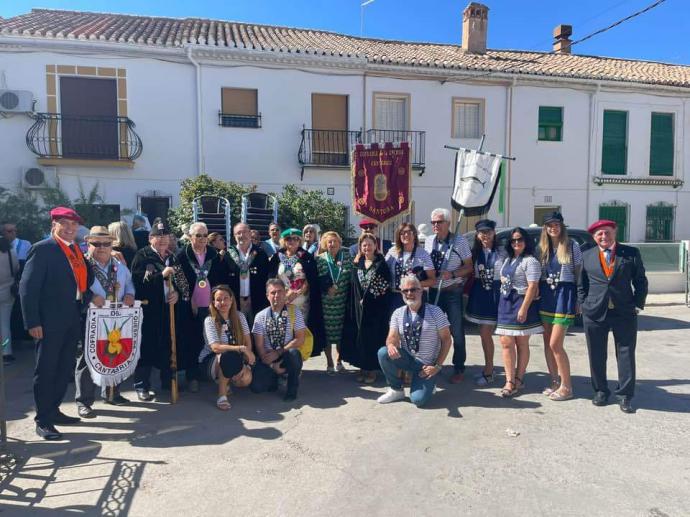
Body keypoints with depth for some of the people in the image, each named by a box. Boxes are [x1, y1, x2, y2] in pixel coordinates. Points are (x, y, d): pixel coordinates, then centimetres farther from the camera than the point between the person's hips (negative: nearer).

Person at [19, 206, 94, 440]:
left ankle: (53, 410, 30)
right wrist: (32, 322, -17)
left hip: (73, 320, 7)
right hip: (50, 322, -7)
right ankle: (43, 421, 13)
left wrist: (88, 298, 0)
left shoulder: (77, 250, 12)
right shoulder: (42, 249, -10)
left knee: (64, 368, 15)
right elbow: (28, 287, -14)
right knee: (46, 370, 3)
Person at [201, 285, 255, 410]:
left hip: (233, 363, 4)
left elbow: (248, 342, -2)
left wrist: (246, 364, -19)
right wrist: (241, 348, -34)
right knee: (229, 356, -37)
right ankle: (222, 395, -19)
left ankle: (225, 380, 9)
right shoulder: (210, 320, -12)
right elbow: (216, 347, -24)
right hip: (210, 362, -4)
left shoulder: (239, 316, 0)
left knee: (246, 378, -27)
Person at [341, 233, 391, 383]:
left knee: (373, 337, 1)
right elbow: (354, 287, 9)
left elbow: (386, 286, -7)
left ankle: (372, 369, 12)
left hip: (376, 307, -3)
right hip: (359, 307, 3)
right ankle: (363, 368, 18)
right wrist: (359, 302, 0)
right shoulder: (357, 264, 10)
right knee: (360, 337, 5)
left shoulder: (381, 263, -1)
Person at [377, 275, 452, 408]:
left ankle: (428, 383, 15)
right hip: (407, 359, 3)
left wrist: (437, 366, -12)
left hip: (427, 365, -3)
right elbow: (392, 337, -6)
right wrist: (391, 345, -32)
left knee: (418, 399, -22)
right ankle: (396, 390, -3)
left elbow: (446, 339, -8)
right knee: (383, 352, -26)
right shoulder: (398, 313, -1)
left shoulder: (435, 311, -10)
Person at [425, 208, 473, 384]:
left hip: (453, 292, -4)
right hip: (433, 291, 4)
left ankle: (459, 369, 15)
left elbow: (468, 267, -5)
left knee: (457, 332, 3)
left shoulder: (460, 241, -6)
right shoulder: (429, 241, 8)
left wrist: (452, 274, -19)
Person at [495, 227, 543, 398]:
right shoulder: (507, 259, 18)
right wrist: (503, 302, 7)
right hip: (505, 303, 7)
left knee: (522, 344, 3)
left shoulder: (530, 261, -7)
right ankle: (510, 381, 4)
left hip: (522, 303, -7)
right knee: (506, 343, 1)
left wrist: (524, 308, -20)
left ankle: (518, 380, 13)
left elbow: (532, 287, -14)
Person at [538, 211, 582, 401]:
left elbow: (579, 273, -2)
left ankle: (566, 386, 7)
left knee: (555, 344, -8)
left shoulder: (572, 246, -3)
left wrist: (579, 299, -6)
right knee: (547, 343, 9)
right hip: (545, 295, 5)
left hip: (564, 294, -5)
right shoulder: (542, 247, 9)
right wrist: (537, 290, -2)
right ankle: (554, 382, 22)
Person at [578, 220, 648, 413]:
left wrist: (637, 305, -1)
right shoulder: (586, 256, 6)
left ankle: (625, 395, 14)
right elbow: (581, 284, 10)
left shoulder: (631, 253, 4)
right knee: (597, 356, 8)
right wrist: (583, 305, 1)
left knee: (626, 354, 3)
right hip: (594, 313, 1)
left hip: (624, 313, -1)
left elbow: (641, 281, 6)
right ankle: (601, 391, 23)